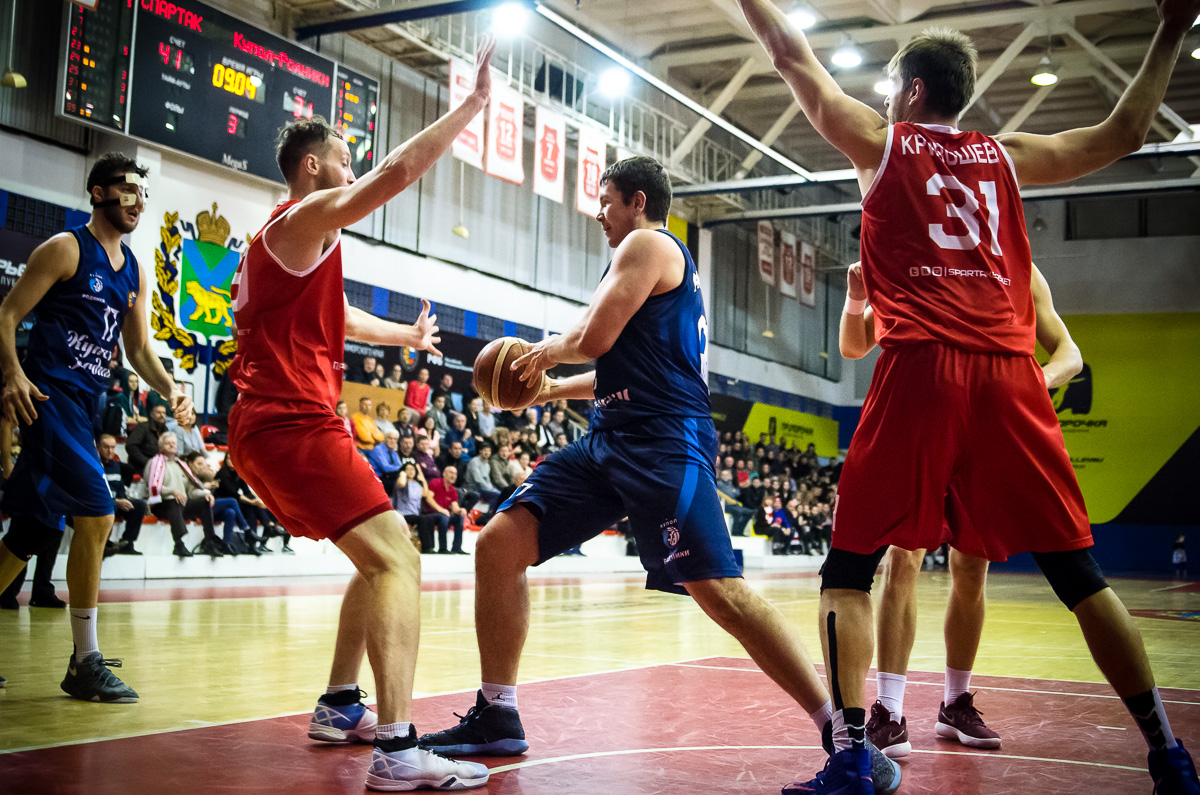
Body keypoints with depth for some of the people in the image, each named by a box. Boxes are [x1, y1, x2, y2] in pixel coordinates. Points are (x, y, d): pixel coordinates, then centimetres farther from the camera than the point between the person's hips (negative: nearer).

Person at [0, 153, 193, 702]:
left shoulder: (134, 272, 17)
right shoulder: (66, 249, -4)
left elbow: (139, 350, 19)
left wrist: (170, 390, 0)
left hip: (85, 404, 8)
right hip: (49, 396, -8)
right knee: (97, 512, -17)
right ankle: (85, 663, -10)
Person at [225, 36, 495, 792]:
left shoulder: (283, 238, 25)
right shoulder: (307, 216, -5)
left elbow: (335, 314, 41)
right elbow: (399, 170, -19)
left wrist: (407, 335, 54)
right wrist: (474, 102, -13)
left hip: (273, 427, 11)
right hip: (296, 424, -11)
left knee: (379, 559, 20)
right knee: (397, 559, -19)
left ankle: (341, 704, 26)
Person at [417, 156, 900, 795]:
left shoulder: (647, 244, -2)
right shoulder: (663, 260, 28)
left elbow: (593, 339, -12)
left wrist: (548, 351, 8)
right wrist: (547, 389, 32)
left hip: (662, 442, -10)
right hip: (612, 438, 10)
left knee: (719, 590, -18)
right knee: (499, 544, 2)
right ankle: (495, 719, 10)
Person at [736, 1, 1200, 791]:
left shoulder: (882, 141, 11)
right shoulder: (1007, 155, 18)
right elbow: (1122, 135, 29)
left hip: (920, 371, -3)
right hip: (1008, 375, 4)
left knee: (849, 570, 4)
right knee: (1080, 573, 11)